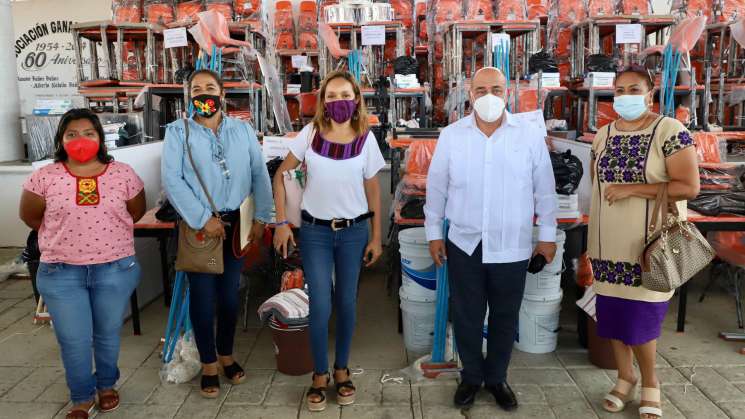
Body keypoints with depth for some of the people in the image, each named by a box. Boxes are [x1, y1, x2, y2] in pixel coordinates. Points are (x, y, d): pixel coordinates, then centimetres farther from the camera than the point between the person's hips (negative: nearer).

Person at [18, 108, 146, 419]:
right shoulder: (45, 178, -4)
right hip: (61, 273, 0)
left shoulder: (122, 174, -3)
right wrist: (62, 234, 10)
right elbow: (29, 216, 10)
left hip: (115, 269, 0)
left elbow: (136, 212, 11)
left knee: (108, 334, 16)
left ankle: (107, 385, 40)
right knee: (73, 340, 6)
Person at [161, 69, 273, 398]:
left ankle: (226, 355, 33)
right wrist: (203, 219, -17)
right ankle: (208, 364, 23)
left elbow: (260, 175, 6)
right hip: (197, 226, -2)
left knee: (230, 294, 13)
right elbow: (172, 180, -11)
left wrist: (261, 217, -3)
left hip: (235, 223, 3)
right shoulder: (177, 131, -2)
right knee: (203, 296, 5)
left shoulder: (243, 130, 7)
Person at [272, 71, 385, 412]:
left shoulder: (365, 139, -5)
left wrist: (376, 237, 2)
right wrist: (281, 223, -4)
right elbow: (280, 175, 2)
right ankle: (320, 375, 21)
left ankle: (341, 370, 30)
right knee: (320, 306, 0)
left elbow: (373, 191, 2)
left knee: (346, 303, 10)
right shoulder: (310, 134, -5)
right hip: (315, 231, 0)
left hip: (354, 232, 1)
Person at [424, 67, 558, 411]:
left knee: (505, 317, 13)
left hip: (512, 246, 0)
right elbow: (436, 187, 5)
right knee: (466, 316, 12)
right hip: (464, 244, 1)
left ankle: (496, 377, 34)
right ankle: (471, 376, 33)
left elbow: (544, 188, 2)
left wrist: (547, 234, 4)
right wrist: (434, 232, 6)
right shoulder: (451, 135, -1)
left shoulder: (530, 133, -4)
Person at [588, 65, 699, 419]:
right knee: (612, 314, 10)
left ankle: (650, 383, 25)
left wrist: (631, 189, -20)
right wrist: (593, 242, 14)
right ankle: (625, 378, 30)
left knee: (641, 319, 0)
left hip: (649, 245, -5)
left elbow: (689, 187, -16)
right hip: (609, 246, 5)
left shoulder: (670, 131, -9)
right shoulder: (603, 135, 8)